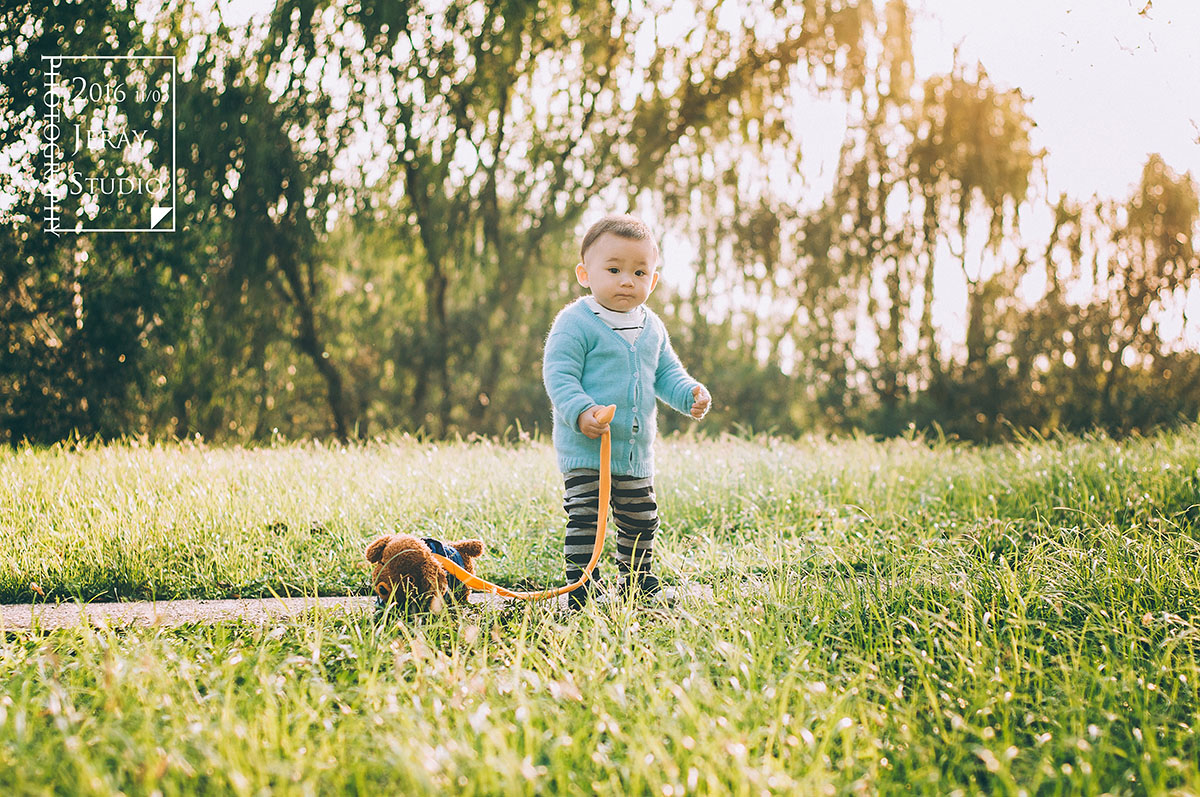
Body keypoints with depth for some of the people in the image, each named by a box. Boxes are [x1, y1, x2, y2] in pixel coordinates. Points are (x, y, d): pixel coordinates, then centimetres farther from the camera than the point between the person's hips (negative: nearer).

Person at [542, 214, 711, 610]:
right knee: (584, 518, -10)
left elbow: (666, 373, 17)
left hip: (637, 450, 7)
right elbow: (558, 374, -17)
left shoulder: (651, 327, 9)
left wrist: (690, 393, -2)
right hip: (584, 448, -7)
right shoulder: (575, 323, -12)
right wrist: (580, 411, -31)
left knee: (640, 522, 16)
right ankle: (581, 590, -3)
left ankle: (638, 586, 33)